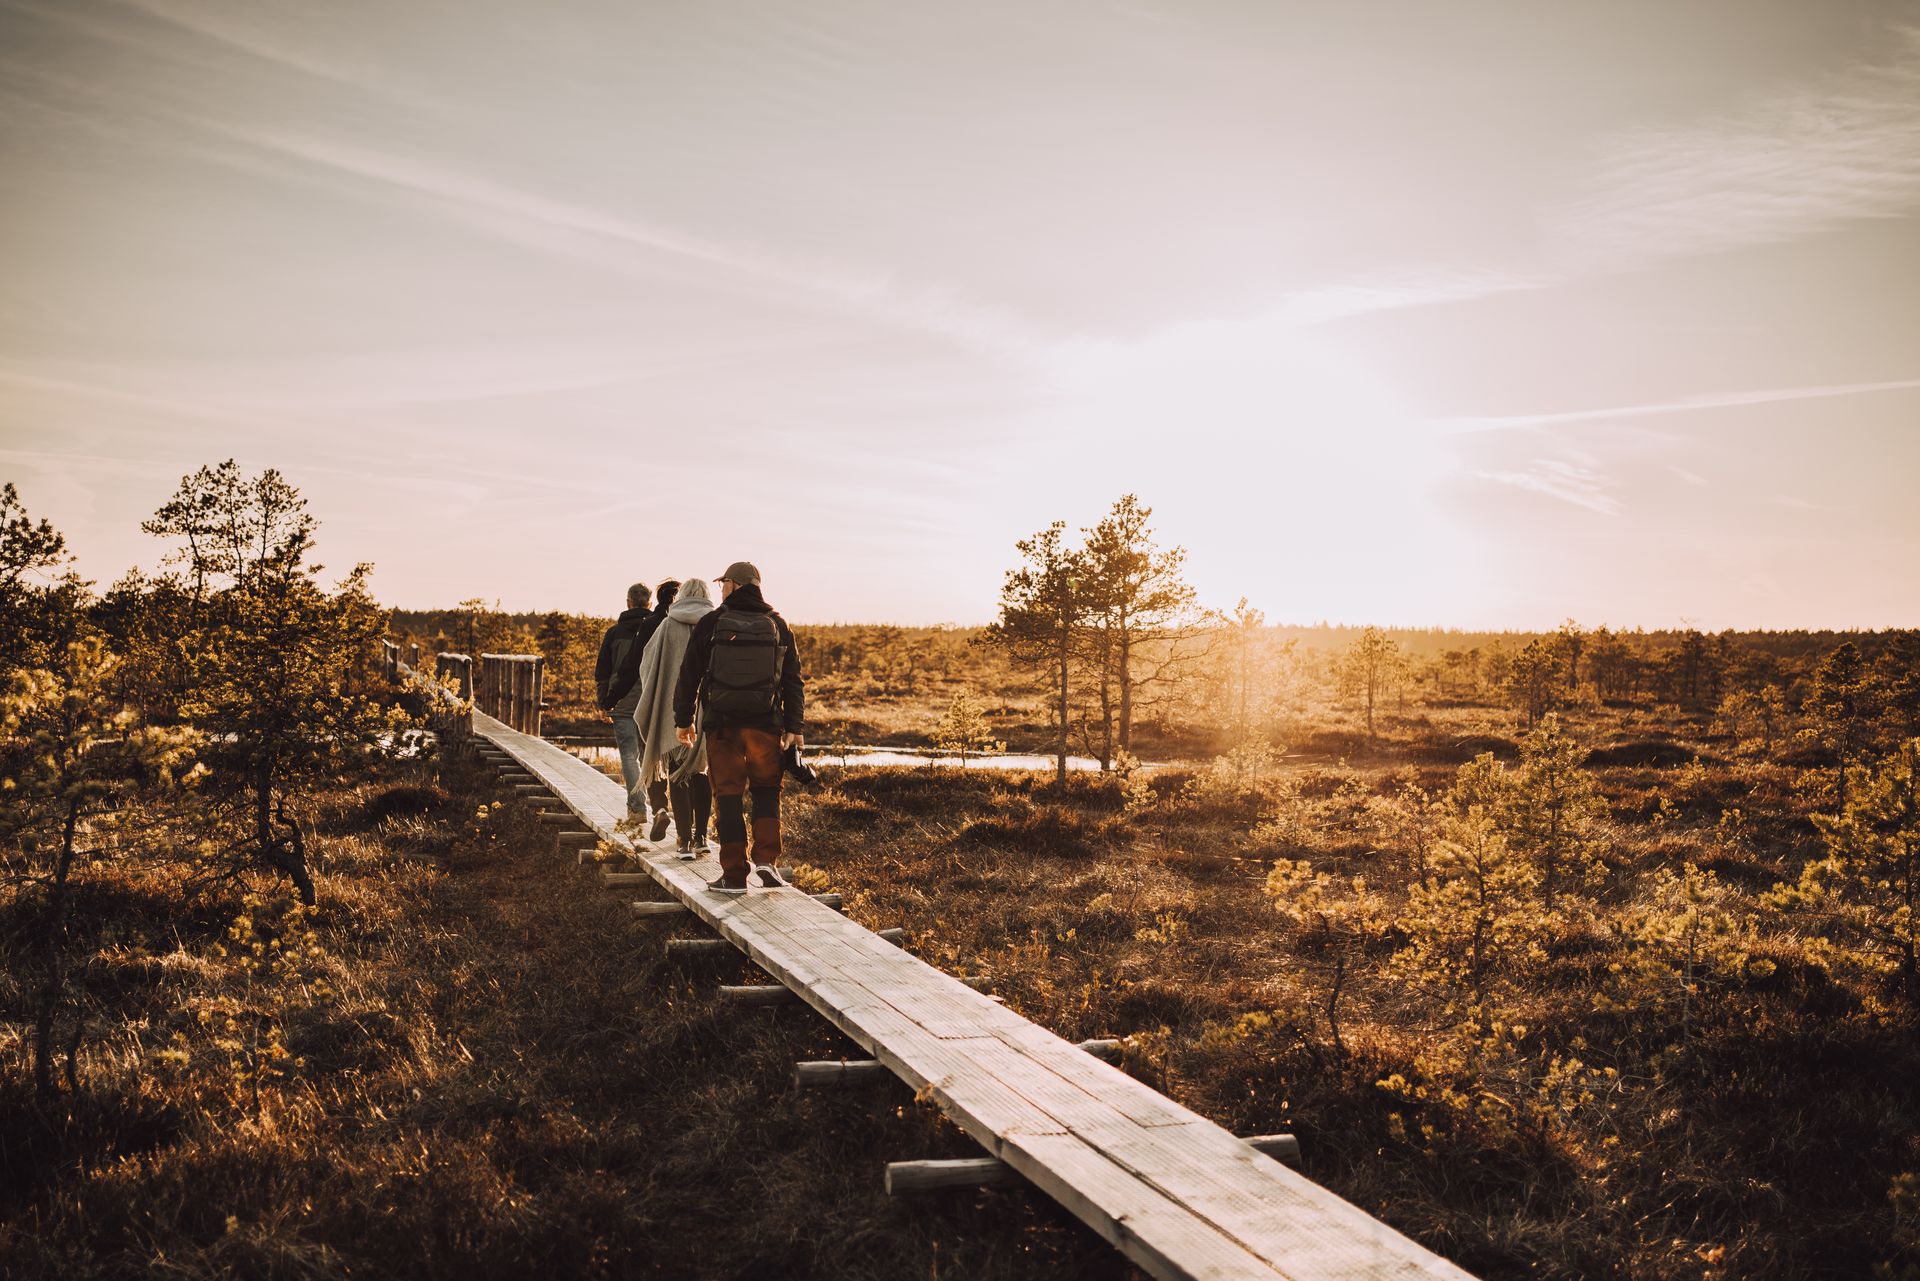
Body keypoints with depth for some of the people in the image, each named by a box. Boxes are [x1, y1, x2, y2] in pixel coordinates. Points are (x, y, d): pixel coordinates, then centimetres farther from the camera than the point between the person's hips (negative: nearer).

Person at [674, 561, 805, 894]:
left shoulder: (710, 624, 0)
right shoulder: (778, 626, 6)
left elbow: (688, 676, 3)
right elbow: (794, 681, 5)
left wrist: (683, 720, 12)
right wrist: (795, 727, 7)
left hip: (722, 725, -1)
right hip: (766, 725, 1)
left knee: (728, 796, 3)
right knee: (766, 790, 14)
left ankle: (734, 876, 3)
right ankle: (766, 860, -3)